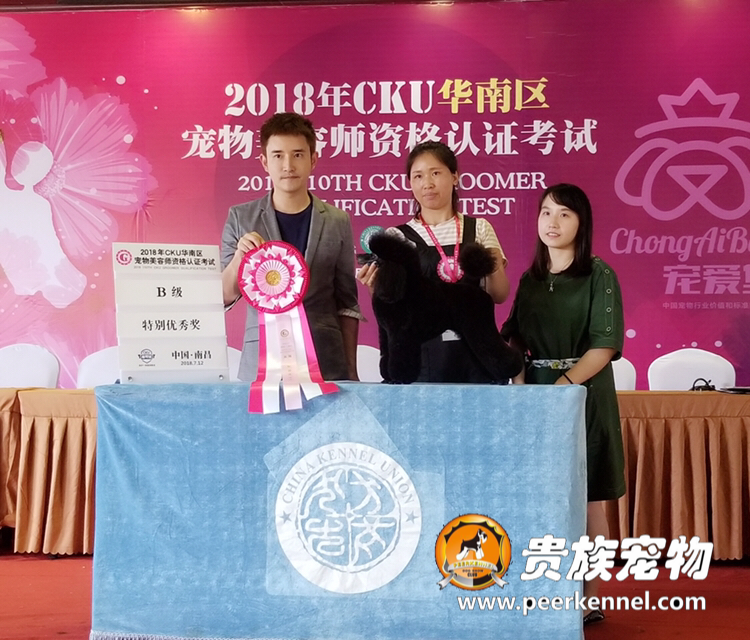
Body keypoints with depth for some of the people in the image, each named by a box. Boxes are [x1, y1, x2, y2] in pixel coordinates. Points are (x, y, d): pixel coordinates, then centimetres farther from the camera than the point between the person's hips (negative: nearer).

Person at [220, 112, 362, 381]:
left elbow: (347, 303, 7)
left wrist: (351, 371, 5)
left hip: (325, 364, 0)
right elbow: (223, 297, 4)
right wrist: (239, 256, -14)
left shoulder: (337, 222, 3)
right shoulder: (240, 217, 3)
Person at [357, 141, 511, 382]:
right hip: (421, 354, -1)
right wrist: (375, 287, -18)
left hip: (473, 351, 1)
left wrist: (494, 267, -12)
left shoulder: (478, 228, 8)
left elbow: (499, 296, 7)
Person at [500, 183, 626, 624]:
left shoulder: (599, 275, -4)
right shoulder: (531, 279, 12)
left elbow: (605, 345, -12)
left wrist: (563, 385, -21)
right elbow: (514, 338, 10)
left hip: (584, 394, -5)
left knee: (588, 502, 2)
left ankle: (591, 600, 12)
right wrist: (520, 384, -7)